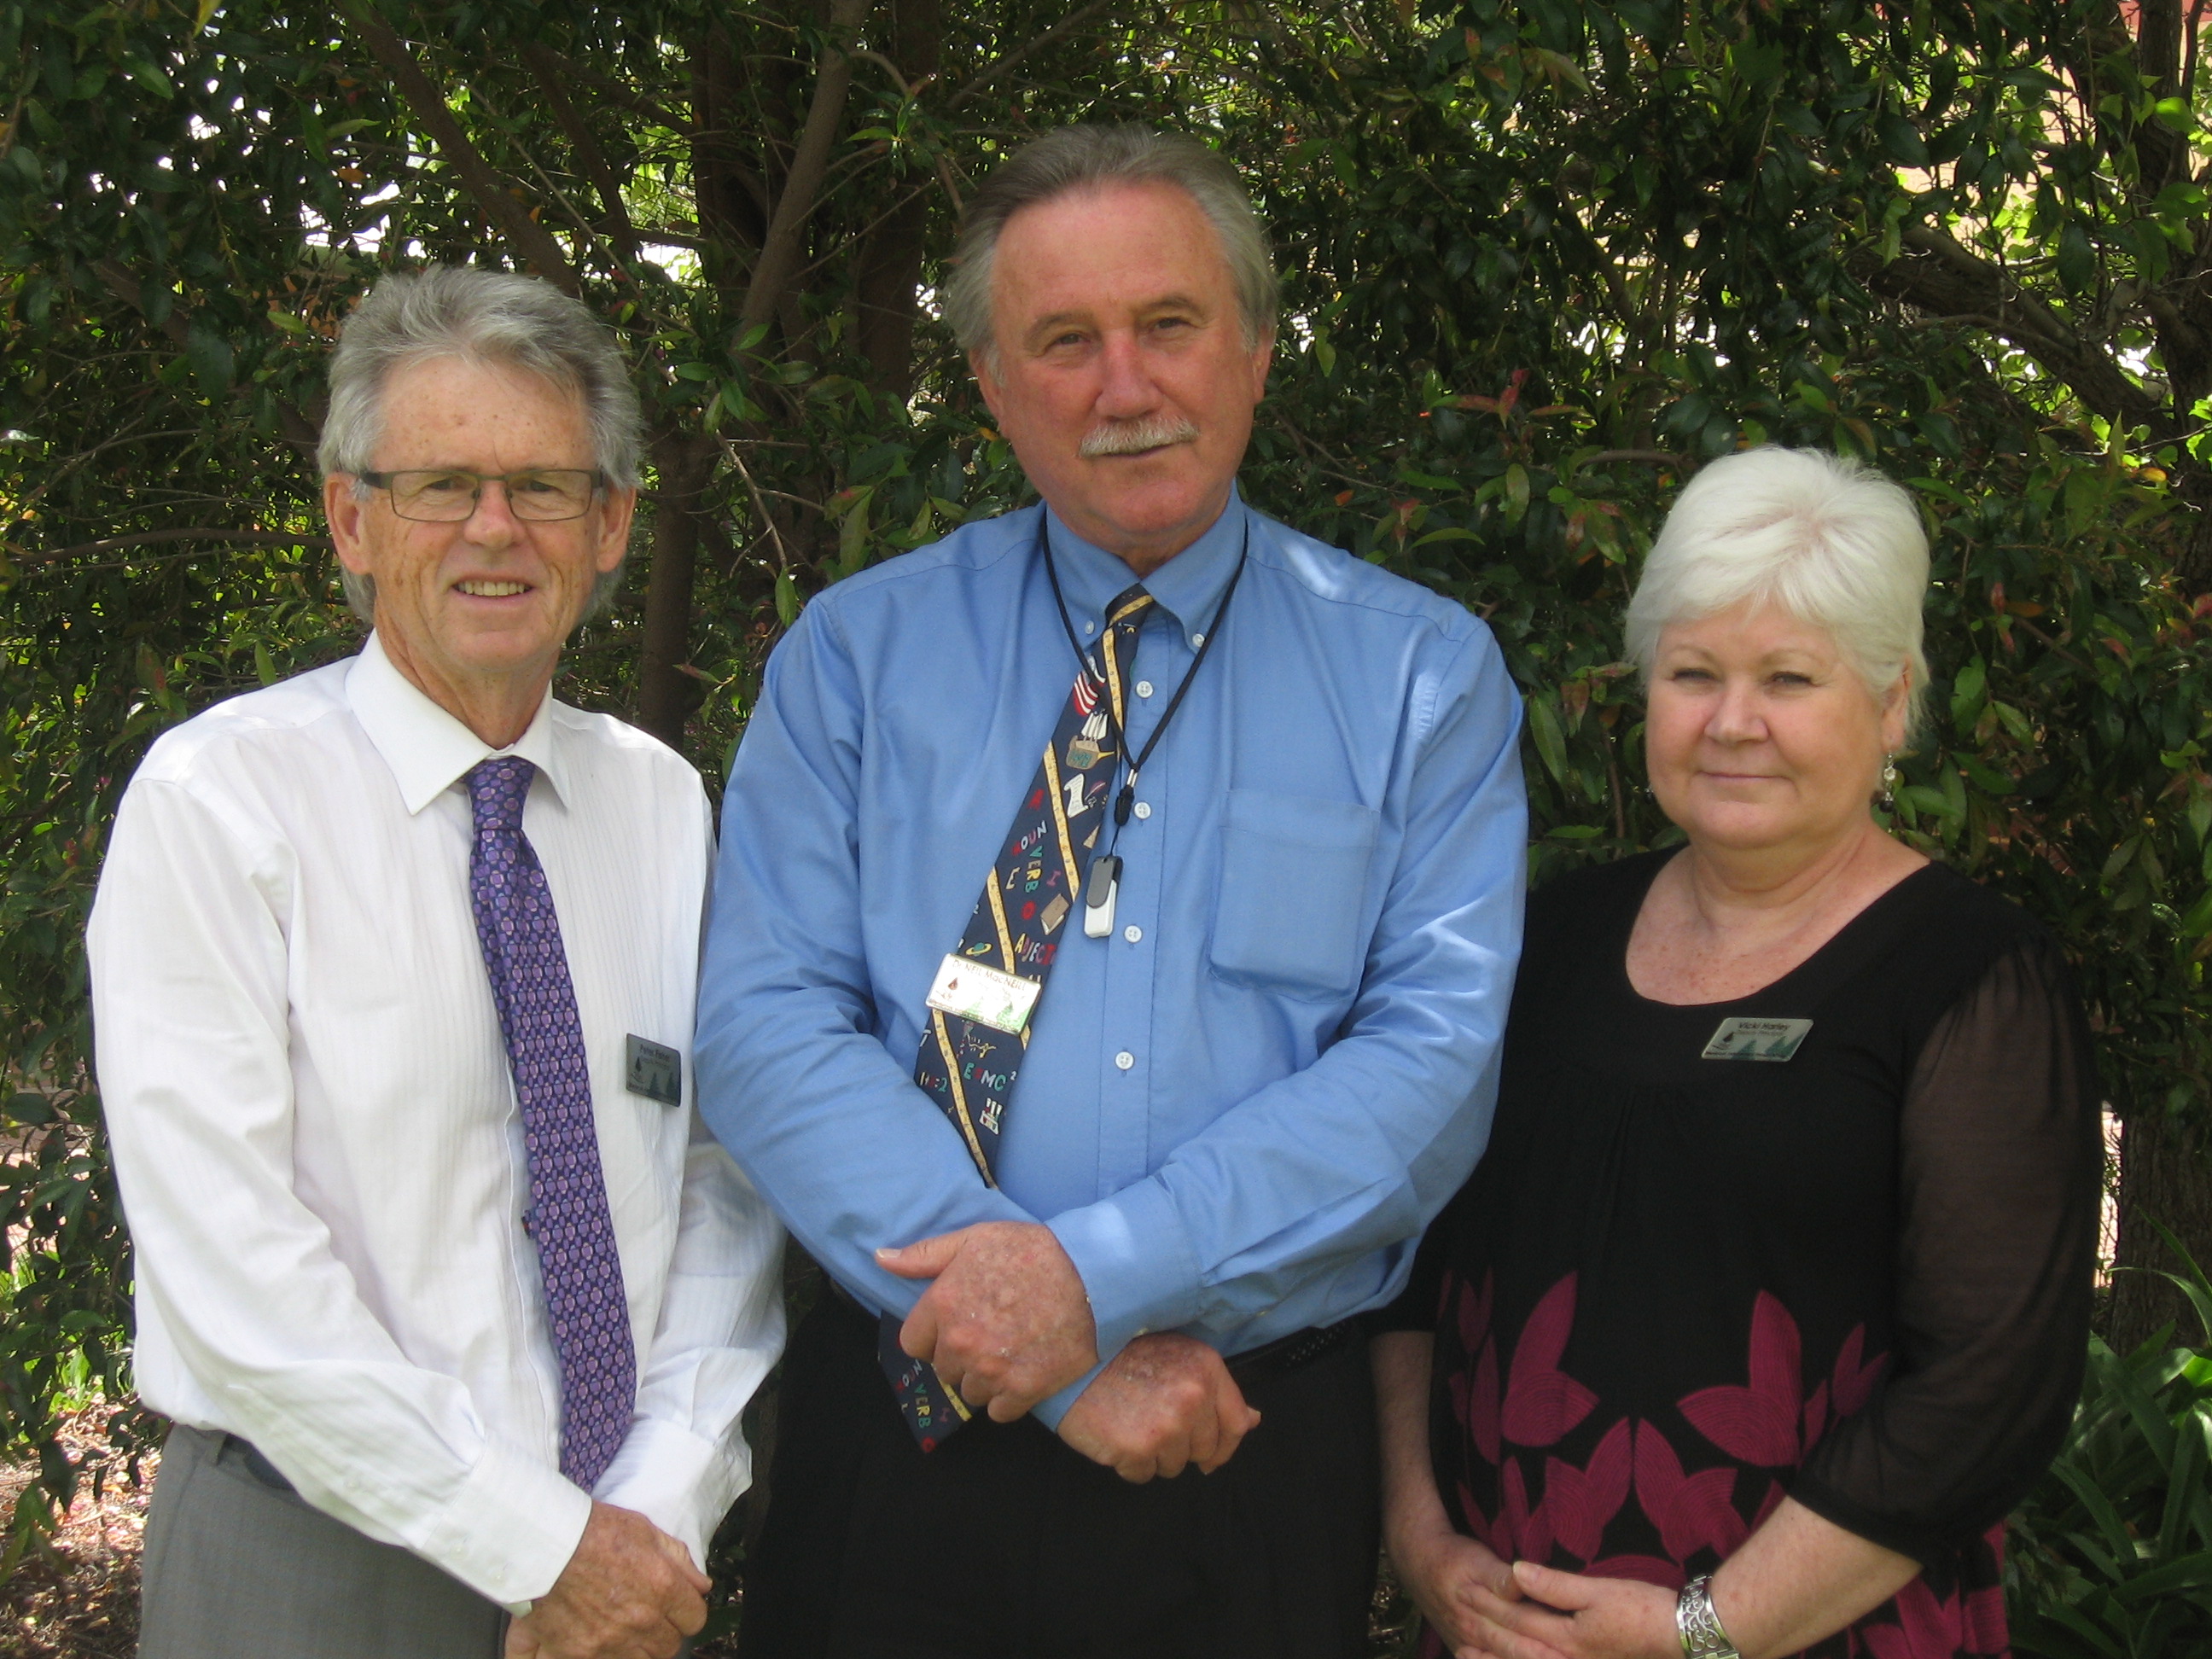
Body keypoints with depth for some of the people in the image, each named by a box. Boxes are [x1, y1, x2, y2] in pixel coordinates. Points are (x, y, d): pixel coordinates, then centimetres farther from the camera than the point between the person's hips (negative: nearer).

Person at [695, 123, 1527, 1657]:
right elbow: (767, 1026, -8)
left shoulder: (1423, 675, 1)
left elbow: (1435, 1059, -9)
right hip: (899, 1443, 0)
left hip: (1259, 1461, 0)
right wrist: (1063, 1353, -17)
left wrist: (1100, 1271, -20)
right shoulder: (856, 654, 2)